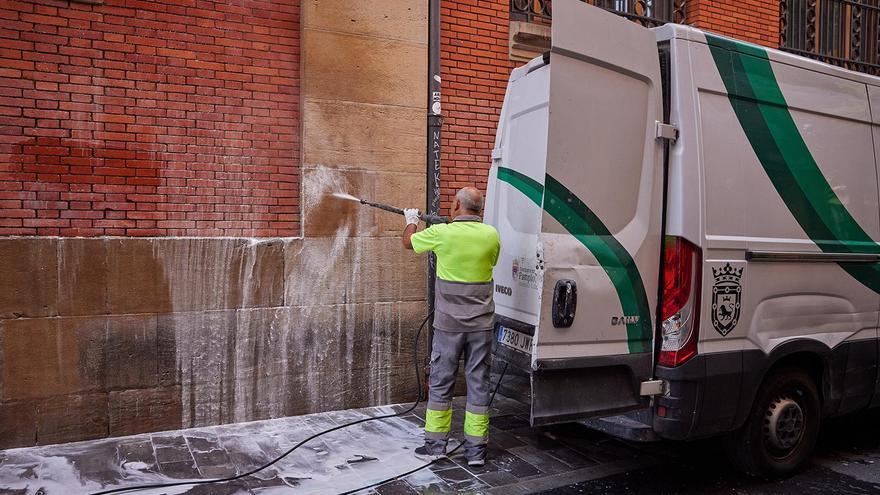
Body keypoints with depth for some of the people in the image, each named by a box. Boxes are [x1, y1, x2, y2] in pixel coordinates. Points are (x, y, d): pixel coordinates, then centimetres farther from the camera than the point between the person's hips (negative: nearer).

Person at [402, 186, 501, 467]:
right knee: (478, 383, 8)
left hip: (449, 323, -2)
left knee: (440, 382, 10)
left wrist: (411, 220, 30)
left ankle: (435, 444, 19)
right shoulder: (491, 235, 0)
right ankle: (476, 449, 15)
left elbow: (409, 242, 8)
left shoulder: (441, 233, -9)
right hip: (482, 323, 3)